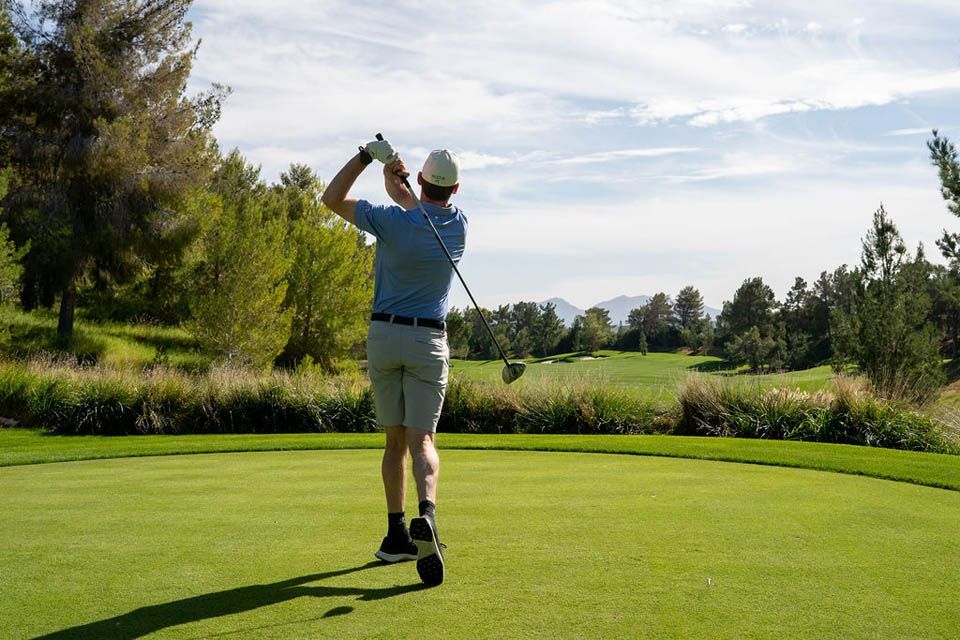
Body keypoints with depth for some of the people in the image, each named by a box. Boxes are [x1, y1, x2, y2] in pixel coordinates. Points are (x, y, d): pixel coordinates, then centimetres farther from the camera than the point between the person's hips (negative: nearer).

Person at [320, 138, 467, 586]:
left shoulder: (392, 221, -8)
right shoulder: (459, 225, 2)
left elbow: (332, 198, 5)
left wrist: (367, 155, 2)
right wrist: (393, 171, 2)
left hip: (383, 335, 0)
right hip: (429, 340, 0)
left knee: (394, 439, 11)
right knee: (421, 439, -6)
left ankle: (397, 534, 13)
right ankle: (426, 513, -33)